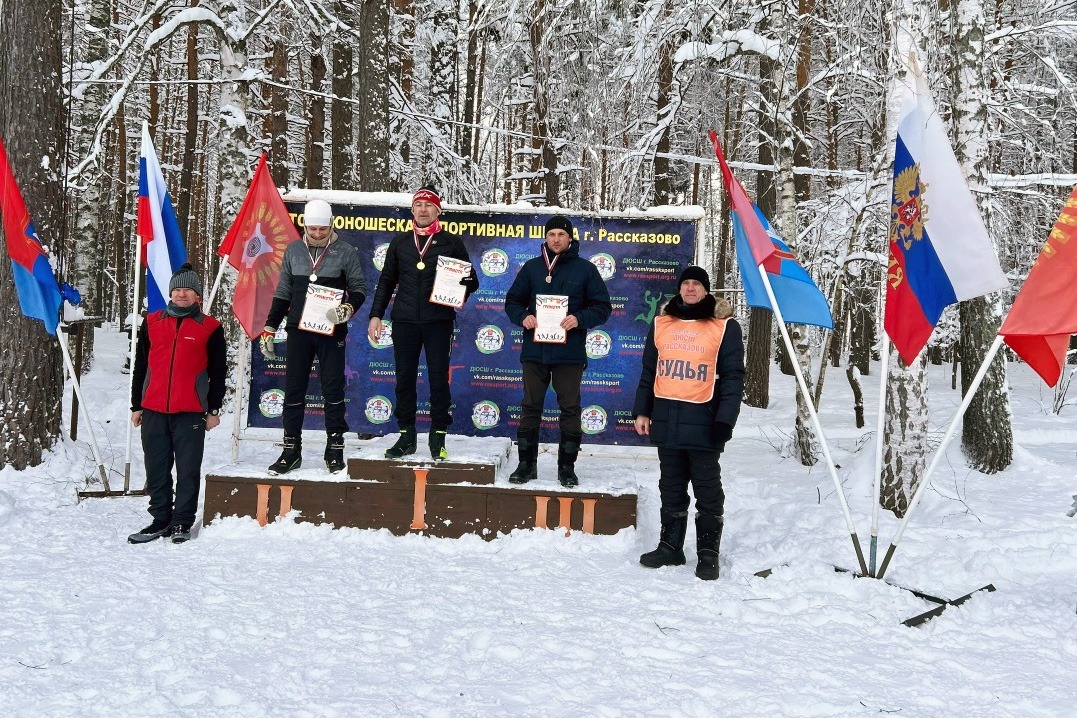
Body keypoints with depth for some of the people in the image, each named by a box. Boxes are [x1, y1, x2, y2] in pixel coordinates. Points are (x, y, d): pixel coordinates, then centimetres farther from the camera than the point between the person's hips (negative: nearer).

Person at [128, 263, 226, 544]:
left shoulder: (210, 328, 4)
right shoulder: (152, 323, 12)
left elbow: (218, 372, 6)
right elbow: (140, 367, 16)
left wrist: (213, 410, 2)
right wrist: (136, 406, 13)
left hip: (190, 412, -3)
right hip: (153, 410, 3)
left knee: (188, 470, 0)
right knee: (156, 469, 7)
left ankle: (181, 523, 9)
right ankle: (161, 520, 17)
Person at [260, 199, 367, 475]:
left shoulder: (346, 252, 1)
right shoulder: (293, 251, 9)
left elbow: (358, 288, 4)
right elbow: (283, 293, 14)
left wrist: (348, 308, -17)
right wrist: (269, 328, 10)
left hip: (331, 331, -2)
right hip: (298, 331, 3)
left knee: (333, 389, 1)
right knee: (293, 390, 3)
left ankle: (335, 449, 9)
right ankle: (291, 450, 10)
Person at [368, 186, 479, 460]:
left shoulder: (452, 242, 6)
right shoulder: (400, 242, 13)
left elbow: (471, 280, 8)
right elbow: (386, 281, 16)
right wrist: (376, 315, 9)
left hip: (439, 321, -2)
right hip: (404, 321, 3)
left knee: (438, 379, -1)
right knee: (404, 378, 5)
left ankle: (438, 438, 8)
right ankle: (406, 436, 14)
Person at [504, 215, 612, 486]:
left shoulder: (585, 269, 3)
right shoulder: (531, 267, 8)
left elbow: (603, 306, 2)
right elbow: (513, 301, 12)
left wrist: (579, 319, -16)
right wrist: (522, 317, -9)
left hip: (569, 352, -1)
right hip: (535, 350, 2)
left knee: (570, 408, 3)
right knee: (531, 407, 6)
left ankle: (567, 466, 14)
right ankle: (526, 464, 15)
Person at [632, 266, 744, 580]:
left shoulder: (725, 327, -1)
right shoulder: (662, 323, 12)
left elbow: (733, 376, -5)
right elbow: (649, 371, 17)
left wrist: (725, 420, -12)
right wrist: (642, 410, 11)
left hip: (703, 421, -4)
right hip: (666, 420, 5)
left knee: (707, 490, 1)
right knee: (671, 488, 13)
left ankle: (708, 553, 8)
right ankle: (670, 546, 22)